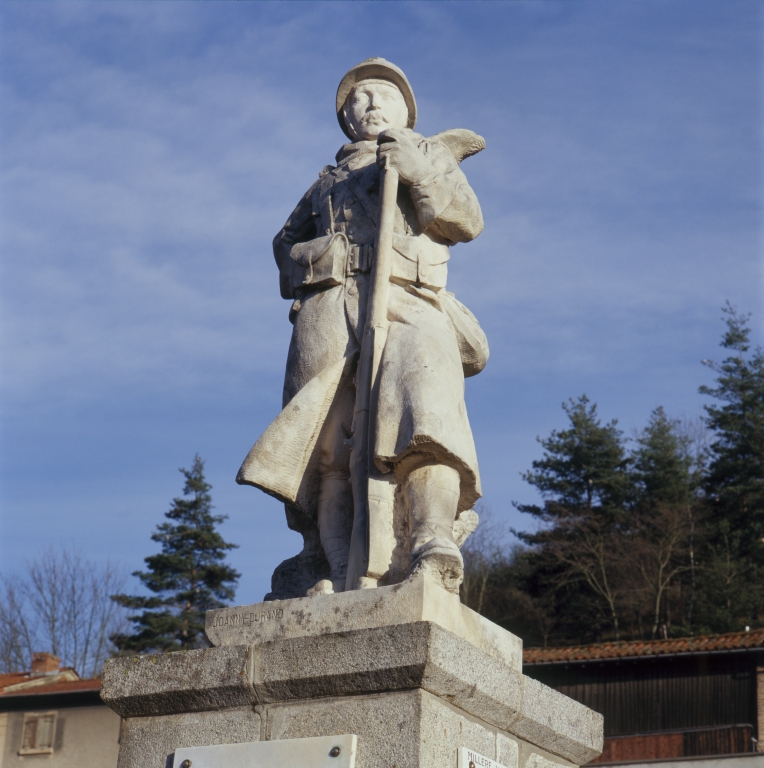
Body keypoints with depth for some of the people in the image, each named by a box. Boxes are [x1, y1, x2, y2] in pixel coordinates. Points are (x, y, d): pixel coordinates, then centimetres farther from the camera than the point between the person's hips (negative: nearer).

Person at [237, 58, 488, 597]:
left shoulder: (431, 155, 28)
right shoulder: (328, 181, 35)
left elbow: (466, 222, 10)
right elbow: (288, 246, 24)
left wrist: (419, 172, -5)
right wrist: (325, 254, 3)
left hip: (406, 304, -3)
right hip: (327, 309, 3)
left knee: (422, 417, -28)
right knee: (329, 445, -13)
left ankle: (433, 560, -40)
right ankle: (335, 579, -19)